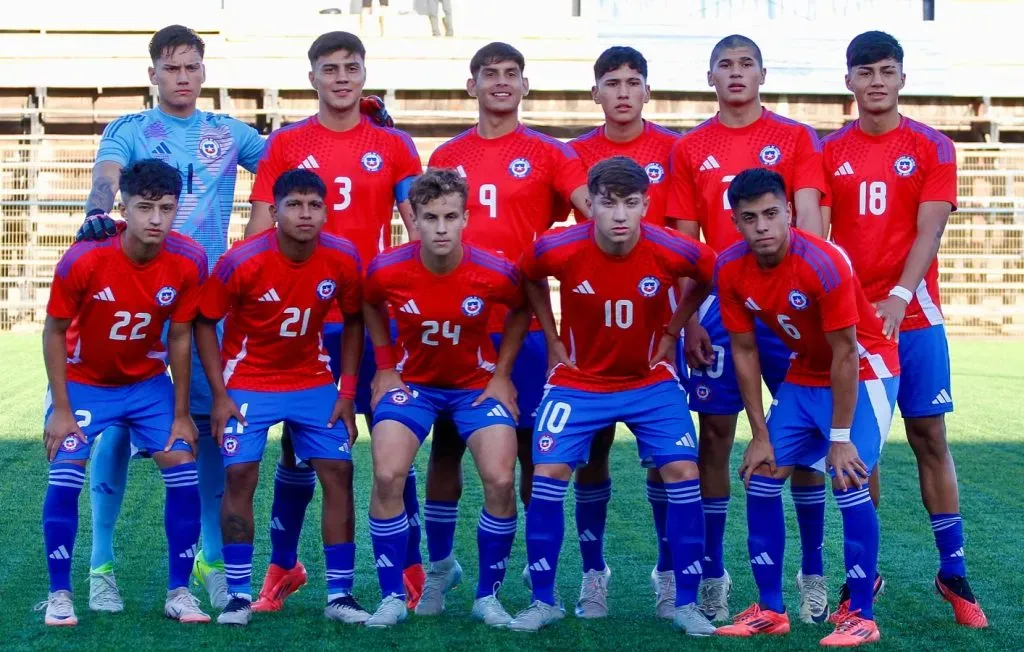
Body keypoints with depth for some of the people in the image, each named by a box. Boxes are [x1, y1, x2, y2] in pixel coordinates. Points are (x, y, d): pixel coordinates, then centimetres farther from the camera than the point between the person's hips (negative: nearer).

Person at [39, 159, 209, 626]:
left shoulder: (188, 261, -20)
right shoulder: (84, 259, -28)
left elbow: (180, 337, -8)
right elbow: (54, 332, -14)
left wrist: (181, 413, -5)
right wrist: (61, 409, -15)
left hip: (148, 382, 2)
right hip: (82, 381, -2)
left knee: (184, 474, -7)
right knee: (65, 478, -13)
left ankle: (179, 592, 6)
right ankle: (59, 594, 3)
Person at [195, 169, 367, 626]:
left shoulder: (343, 259, -15)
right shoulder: (241, 261, -23)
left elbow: (354, 322, 1)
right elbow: (204, 323, -10)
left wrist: (347, 392, -4)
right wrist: (220, 395, -15)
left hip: (313, 381, 3)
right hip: (248, 380, -2)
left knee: (338, 472, -5)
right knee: (239, 475, -11)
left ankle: (340, 595, 3)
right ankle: (239, 596, 0)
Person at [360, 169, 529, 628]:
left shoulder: (495, 273, -22)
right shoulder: (386, 271, -20)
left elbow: (521, 313, 2)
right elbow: (372, 308, 5)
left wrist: (501, 375, -2)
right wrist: (385, 368, 0)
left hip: (478, 383, 0)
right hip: (412, 381, 1)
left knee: (500, 481, -15)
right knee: (387, 477, -17)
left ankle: (488, 597, 5)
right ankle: (392, 597, -1)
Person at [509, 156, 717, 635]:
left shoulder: (674, 251, -21)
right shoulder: (558, 249, -21)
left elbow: (709, 279, 4)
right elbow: (528, 279, 4)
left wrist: (674, 330, 1)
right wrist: (553, 340, 2)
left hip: (651, 381, 0)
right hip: (579, 381, 0)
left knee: (682, 474, -11)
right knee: (547, 475, -10)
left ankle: (687, 604, 2)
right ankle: (543, 601, 6)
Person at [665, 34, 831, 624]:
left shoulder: (796, 139, 5)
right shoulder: (690, 149, 8)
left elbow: (809, 221, -3)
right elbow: (684, 243, 7)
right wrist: (688, 319, -2)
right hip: (719, 305, 1)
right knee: (715, 436, 3)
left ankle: (814, 573, 12)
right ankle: (713, 574, 11)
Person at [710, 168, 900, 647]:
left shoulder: (824, 263, -30)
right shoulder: (730, 269, -14)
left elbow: (845, 355, -24)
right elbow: (744, 351, -5)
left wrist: (840, 438, -21)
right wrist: (760, 435, -5)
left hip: (863, 371, -6)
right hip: (803, 376, 6)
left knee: (848, 482, -17)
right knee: (761, 478, 0)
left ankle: (862, 616, -5)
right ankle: (770, 610, 10)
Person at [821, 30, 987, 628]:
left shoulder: (932, 148, 3)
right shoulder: (830, 153, 7)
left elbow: (928, 232, -7)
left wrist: (898, 298, -21)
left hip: (913, 317, -1)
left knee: (930, 438, 2)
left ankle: (954, 572, 10)